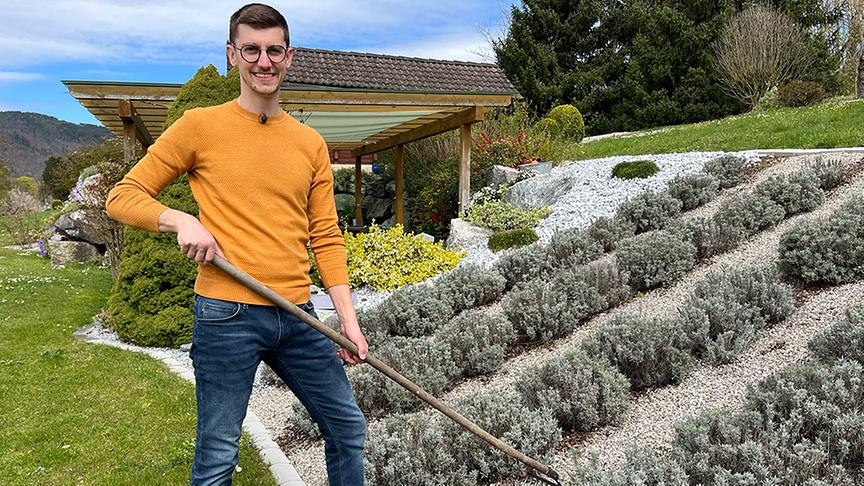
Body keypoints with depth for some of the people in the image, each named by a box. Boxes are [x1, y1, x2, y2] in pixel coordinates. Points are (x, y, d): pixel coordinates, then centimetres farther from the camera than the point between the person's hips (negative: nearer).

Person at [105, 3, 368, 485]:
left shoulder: (311, 143, 10)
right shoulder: (200, 126, -1)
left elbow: (326, 237, 10)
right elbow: (122, 197, 3)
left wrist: (349, 318, 4)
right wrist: (181, 220, -16)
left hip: (298, 316, 4)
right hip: (228, 316, -4)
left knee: (348, 427, 13)